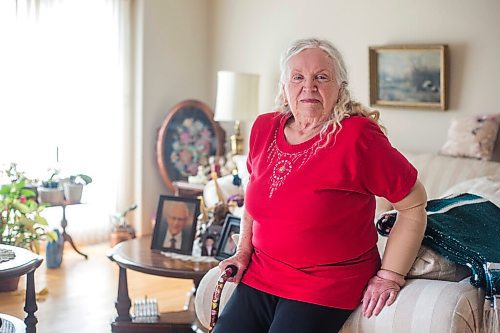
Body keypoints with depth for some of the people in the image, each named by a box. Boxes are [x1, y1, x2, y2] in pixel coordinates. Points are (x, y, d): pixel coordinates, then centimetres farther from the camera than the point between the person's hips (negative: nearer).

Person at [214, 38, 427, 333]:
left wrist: (390, 276, -9)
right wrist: (244, 251, 14)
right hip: (259, 276, 5)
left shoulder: (359, 137, -16)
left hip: (327, 287, -5)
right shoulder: (264, 128, 2)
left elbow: (414, 204, -9)